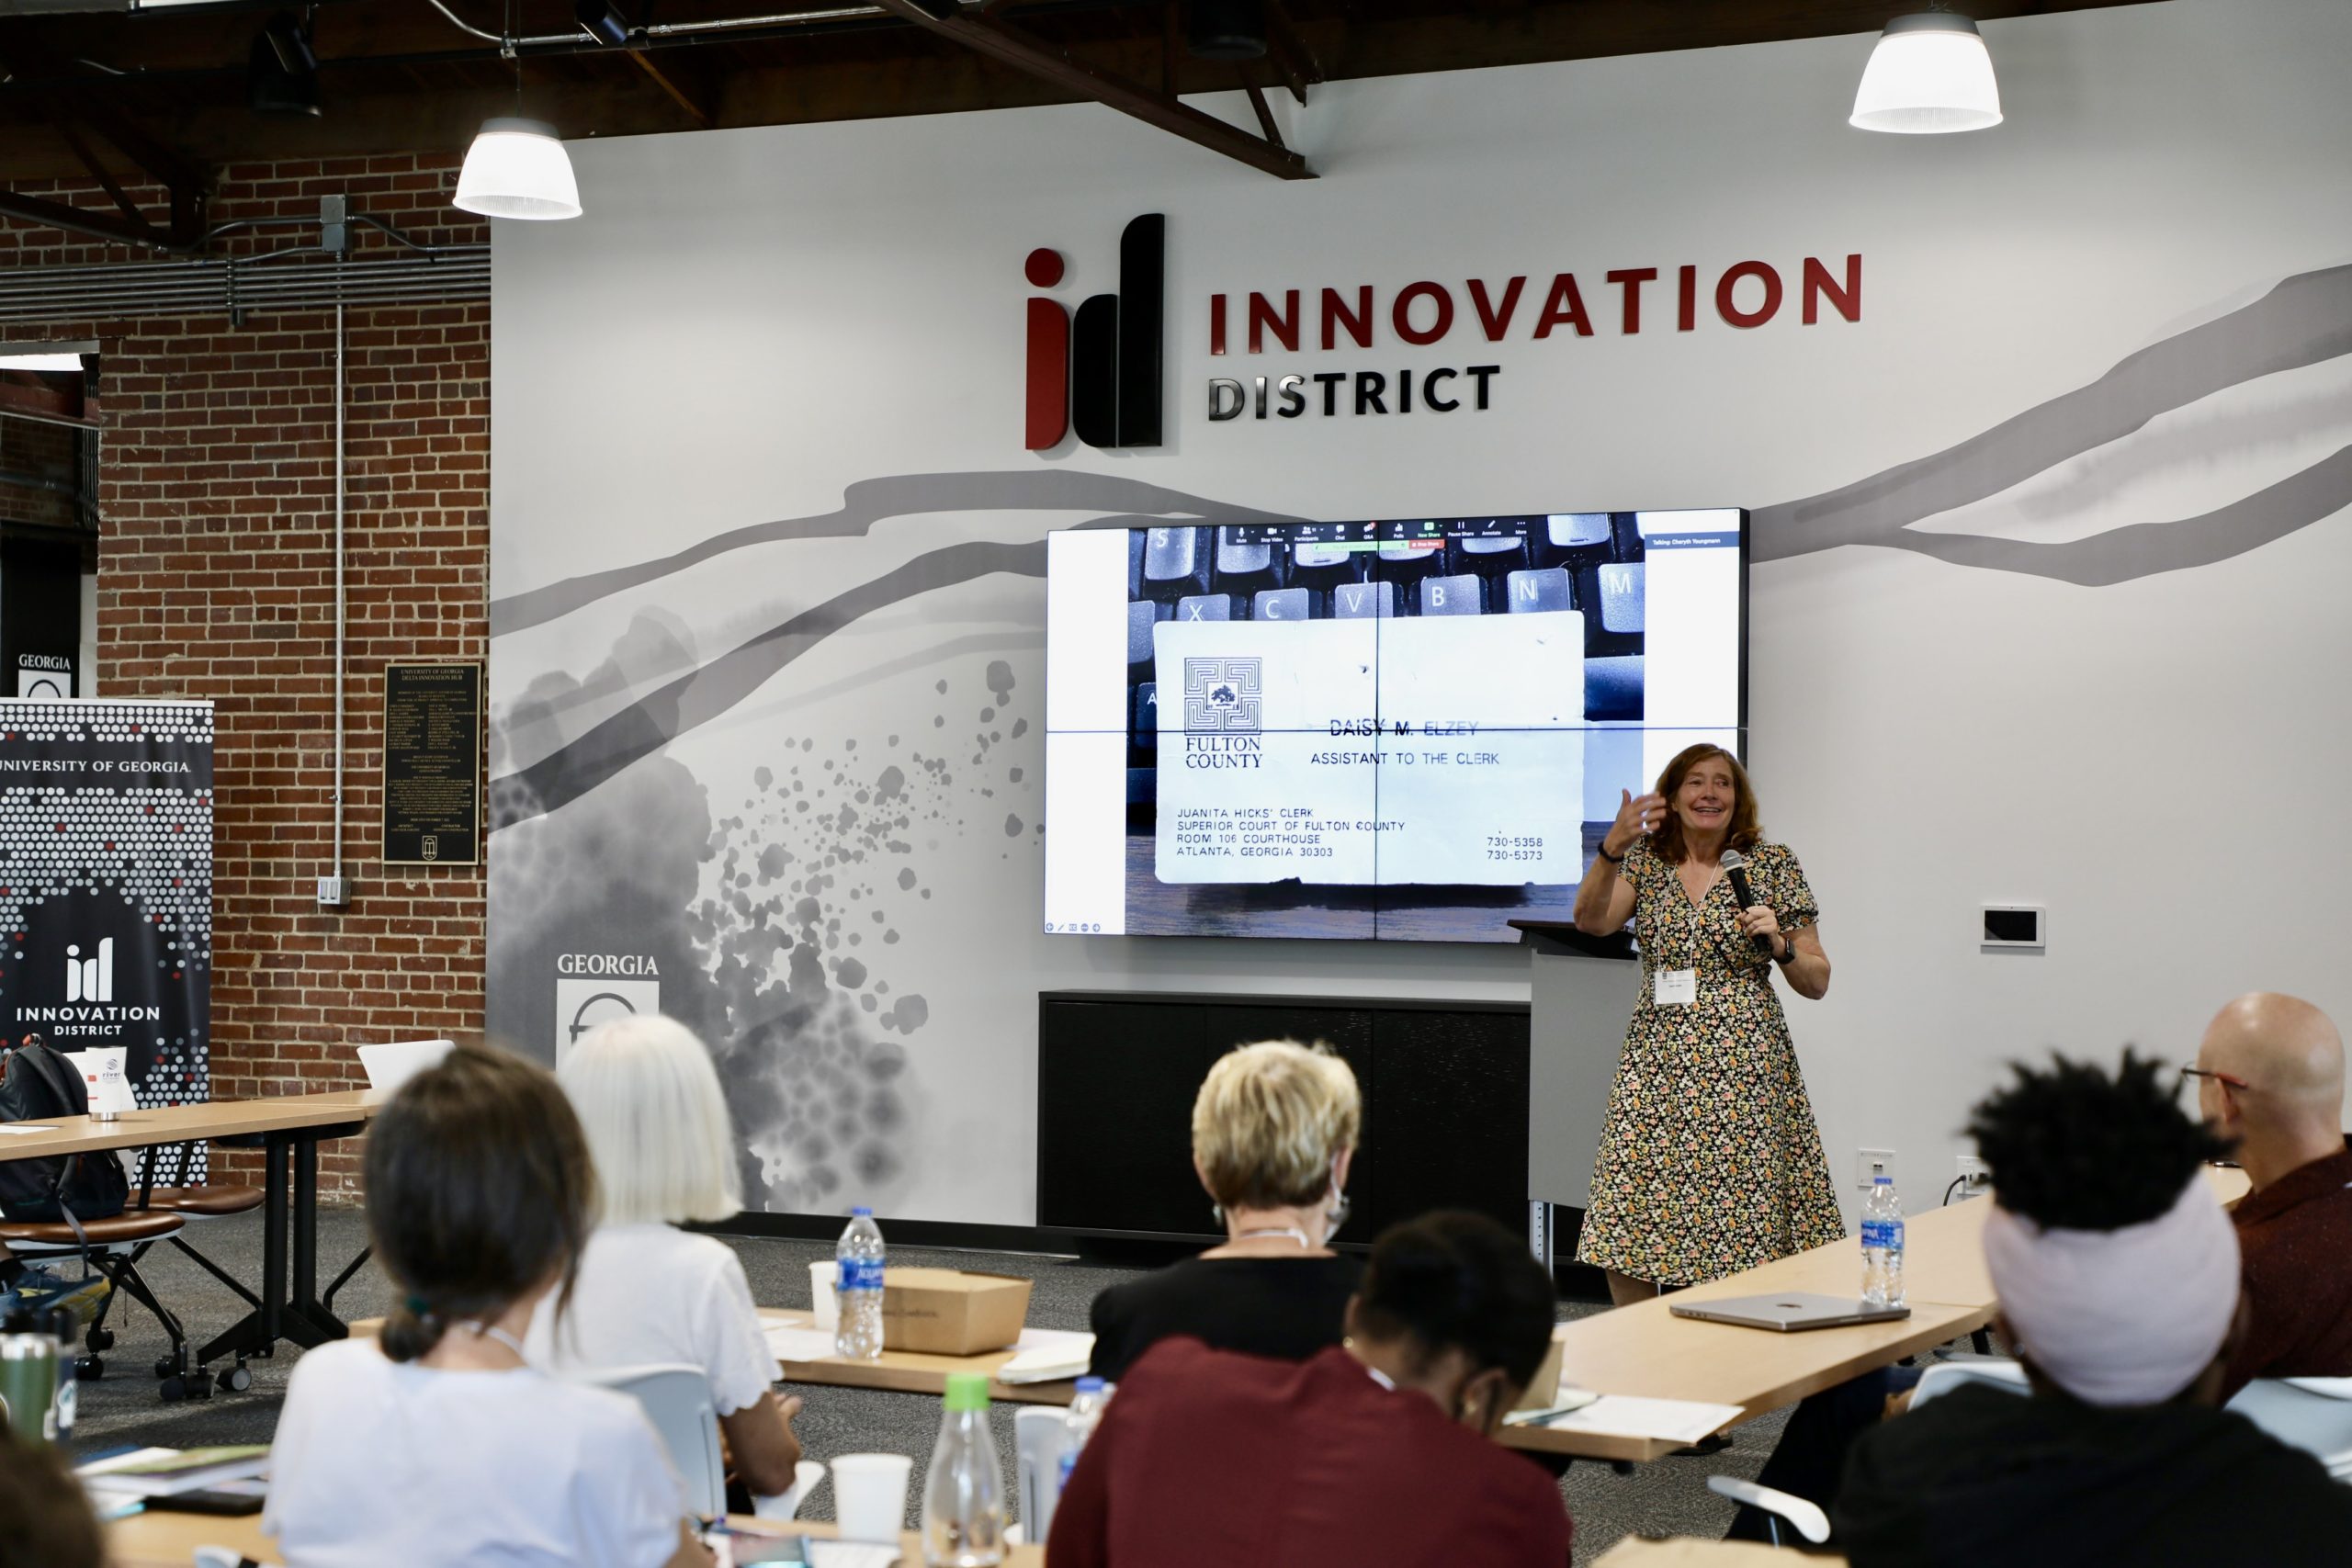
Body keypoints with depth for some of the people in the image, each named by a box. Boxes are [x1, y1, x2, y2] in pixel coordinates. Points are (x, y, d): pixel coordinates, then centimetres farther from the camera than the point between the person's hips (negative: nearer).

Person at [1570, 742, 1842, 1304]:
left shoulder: (1773, 865, 4)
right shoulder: (1645, 860, 10)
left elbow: (1816, 982, 7)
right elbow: (1591, 920, -9)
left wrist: (1779, 944, -12)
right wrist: (1612, 846, -22)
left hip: (1741, 1063, -2)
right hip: (1657, 1062, 2)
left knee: (1736, 1228, -6)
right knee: (1625, 1230, -2)